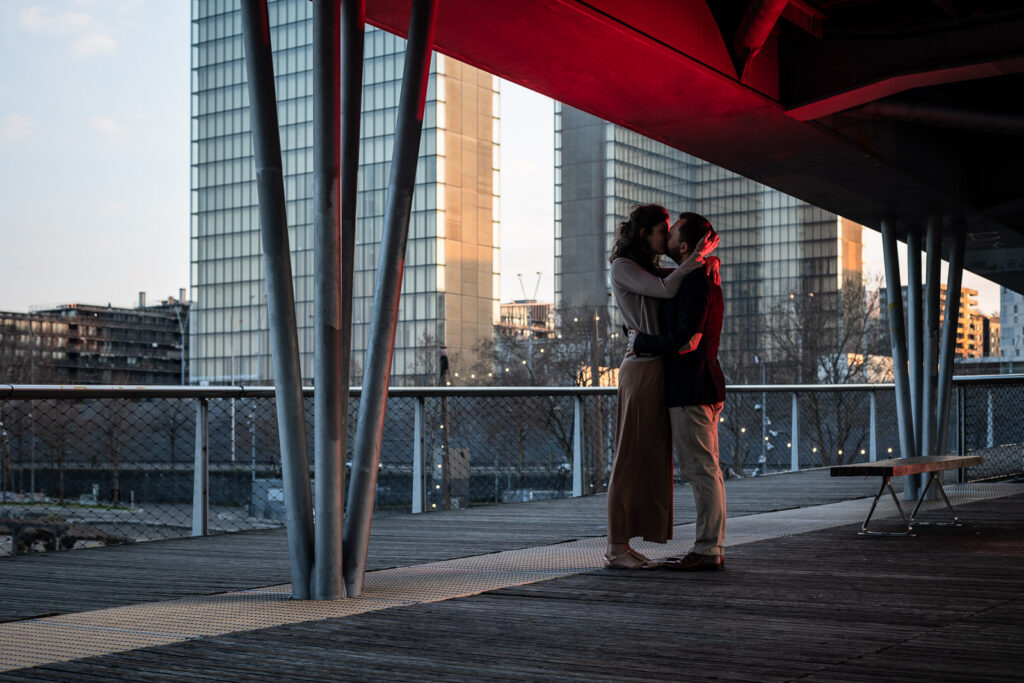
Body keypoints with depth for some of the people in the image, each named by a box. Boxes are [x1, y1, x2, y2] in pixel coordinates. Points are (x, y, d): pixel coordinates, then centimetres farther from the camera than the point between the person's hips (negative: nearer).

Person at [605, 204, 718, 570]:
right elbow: (666, 290, -17)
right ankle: (616, 548, -4)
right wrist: (696, 255, -11)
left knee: (649, 460, 8)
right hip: (642, 368, -9)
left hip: (657, 369, 9)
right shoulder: (622, 266, -6)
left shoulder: (650, 270, 22)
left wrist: (700, 254, 3)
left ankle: (623, 546, 11)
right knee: (632, 458, -8)